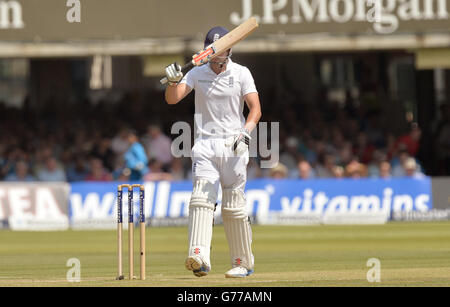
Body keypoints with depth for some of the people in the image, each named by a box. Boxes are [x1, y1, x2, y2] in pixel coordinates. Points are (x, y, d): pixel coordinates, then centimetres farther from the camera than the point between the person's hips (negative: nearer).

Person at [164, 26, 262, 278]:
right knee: (201, 198, -16)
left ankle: (243, 262, 11)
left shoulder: (241, 73, 3)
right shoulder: (197, 73, 8)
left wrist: (246, 131, -23)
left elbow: (255, 109, -5)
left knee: (234, 207, 0)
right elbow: (172, 99, -3)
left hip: (233, 146, -1)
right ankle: (200, 258, -28)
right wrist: (174, 80, -24)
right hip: (205, 145, 1)